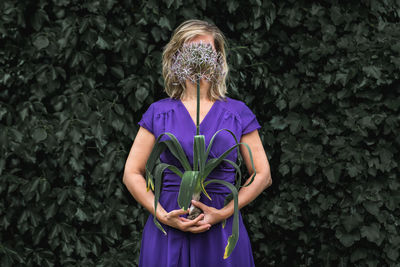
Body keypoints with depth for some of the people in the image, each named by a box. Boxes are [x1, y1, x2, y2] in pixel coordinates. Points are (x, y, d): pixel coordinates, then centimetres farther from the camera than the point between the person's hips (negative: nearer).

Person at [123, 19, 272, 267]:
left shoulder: (238, 113, 5)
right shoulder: (158, 112, 6)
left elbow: (262, 175, 3)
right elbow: (132, 173, 4)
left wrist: (223, 213, -10)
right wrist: (163, 216, -10)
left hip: (220, 232, 0)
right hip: (168, 234, 0)